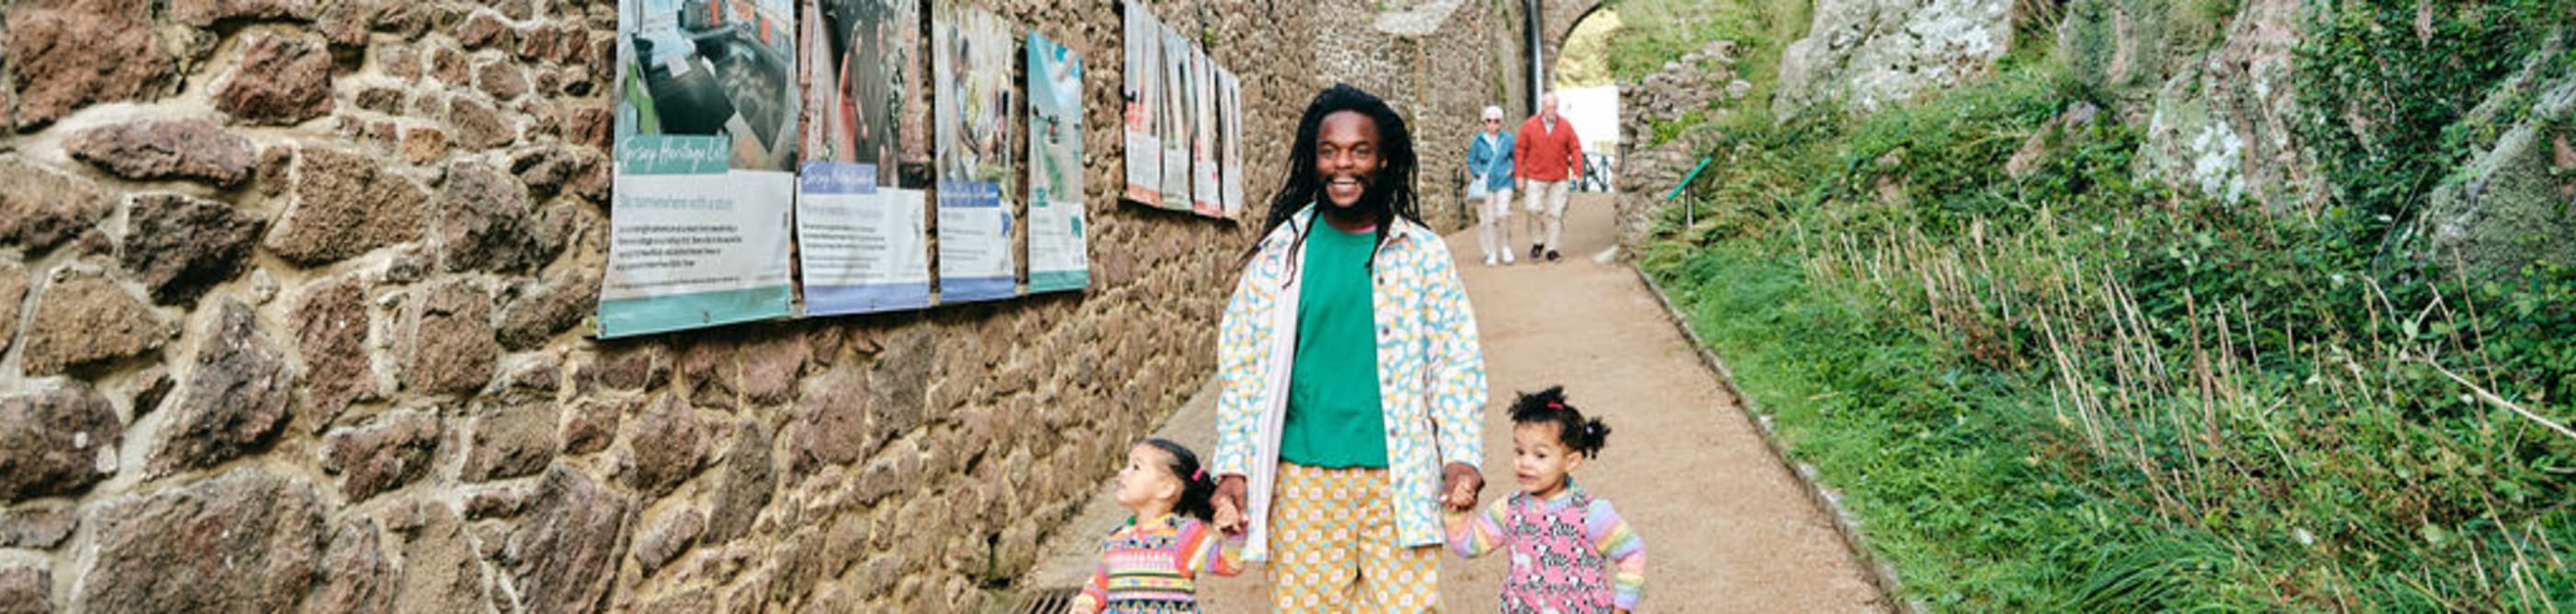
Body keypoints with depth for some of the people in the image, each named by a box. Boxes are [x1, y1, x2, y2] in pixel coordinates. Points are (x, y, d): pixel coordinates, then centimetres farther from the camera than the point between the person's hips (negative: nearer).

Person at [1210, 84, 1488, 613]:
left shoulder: (1422, 252, 4)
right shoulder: (1280, 253, 4)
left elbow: (1456, 361, 5)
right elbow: (1241, 365, 6)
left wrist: (1462, 454, -6)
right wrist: (1232, 467, 1)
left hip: (1399, 479, 0)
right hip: (1303, 479, 0)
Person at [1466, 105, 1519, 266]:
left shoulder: (1507, 139, 0)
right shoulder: (1479, 141, 1)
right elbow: (1471, 161, 9)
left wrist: (1511, 169, -4)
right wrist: (1479, 173, -6)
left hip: (1503, 183, -1)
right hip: (1485, 185, 1)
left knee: (1503, 214, -17)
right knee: (1487, 218, 1)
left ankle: (1505, 247, 5)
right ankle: (1491, 253, 13)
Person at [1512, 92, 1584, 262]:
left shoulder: (1565, 126, 2)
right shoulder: (1529, 126, 0)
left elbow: (1575, 149, 3)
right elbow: (1520, 151, 3)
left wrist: (1577, 172, -6)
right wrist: (1519, 175, 0)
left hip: (1559, 179, 1)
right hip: (1535, 178, -1)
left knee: (1555, 213, 0)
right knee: (1535, 209, -9)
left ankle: (1551, 248, 5)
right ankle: (1537, 242, 10)